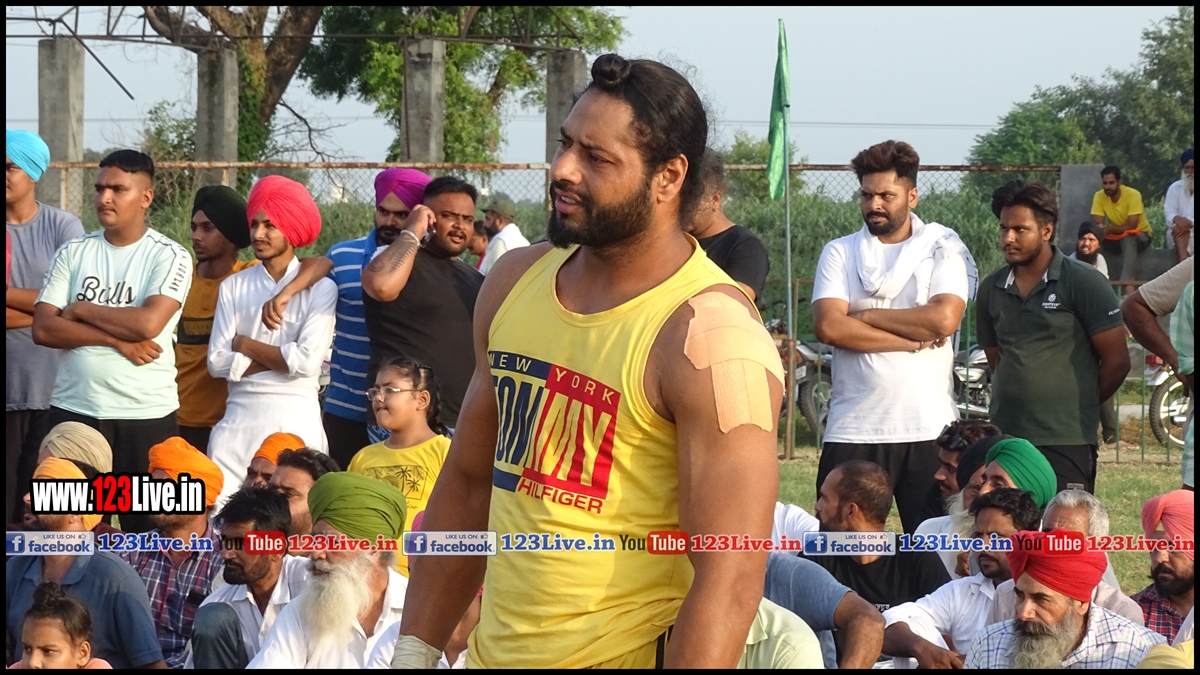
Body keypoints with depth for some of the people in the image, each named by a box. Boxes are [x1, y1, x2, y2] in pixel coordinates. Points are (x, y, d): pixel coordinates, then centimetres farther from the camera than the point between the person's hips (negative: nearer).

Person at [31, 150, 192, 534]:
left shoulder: (169, 257, -2)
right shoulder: (73, 253, 8)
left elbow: (147, 323, -18)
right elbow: (43, 329, -2)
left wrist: (82, 309, -5)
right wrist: (116, 339, -11)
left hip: (146, 415, -3)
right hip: (73, 410, 3)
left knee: (147, 526, 1)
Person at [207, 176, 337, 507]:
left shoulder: (319, 289, -2)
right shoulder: (234, 287, 8)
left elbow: (308, 363, -12)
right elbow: (218, 361, 1)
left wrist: (246, 346, -1)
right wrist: (280, 358, -6)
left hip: (295, 420, -3)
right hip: (238, 419, 3)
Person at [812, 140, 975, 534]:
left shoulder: (943, 248, 7)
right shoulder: (840, 253, 10)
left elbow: (945, 318, -10)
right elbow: (828, 326, -7)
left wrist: (865, 315, -4)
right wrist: (913, 339, -8)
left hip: (930, 428, -1)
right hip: (853, 430, 1)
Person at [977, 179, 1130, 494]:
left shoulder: (1083, 284, -2)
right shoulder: (991, 289, 12)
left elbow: (1116, 361, 0)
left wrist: (1080, 406, 8)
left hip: (1066, 444, -5)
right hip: (1004, 438, 5)